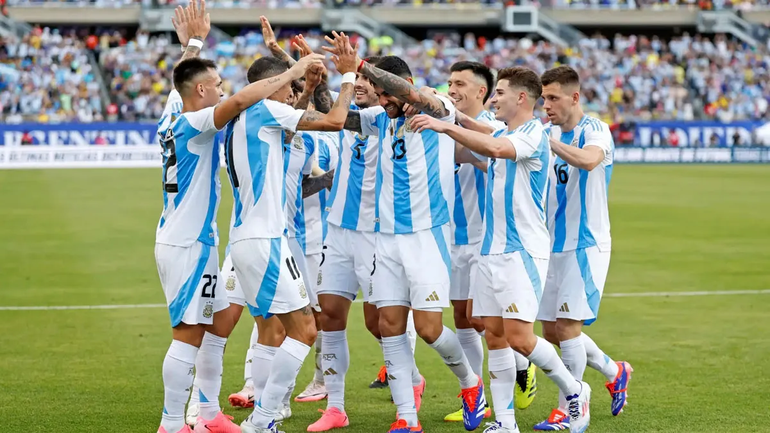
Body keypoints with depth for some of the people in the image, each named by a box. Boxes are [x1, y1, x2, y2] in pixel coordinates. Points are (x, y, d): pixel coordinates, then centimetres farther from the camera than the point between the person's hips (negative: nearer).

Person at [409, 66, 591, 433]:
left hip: (523, 250, -9)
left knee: (518, 337, -13)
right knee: (494, 336, 4)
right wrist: (439, 125, 11)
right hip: (491, 250, 9)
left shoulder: (534, 134, -12)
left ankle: (573, 390, 9)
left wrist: (446, 125, -31)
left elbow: (496, 148, -32)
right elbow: (461, 154, 27)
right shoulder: (500, 135, 16)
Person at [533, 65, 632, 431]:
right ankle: (615, 371, 30)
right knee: (550, 330, 9)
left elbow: (588, 160, -35)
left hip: (586, 245, -8)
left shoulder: (595, 130, -12)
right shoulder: (550, 133, 10)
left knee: (567, 325, -11)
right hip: (554, 246, 8)